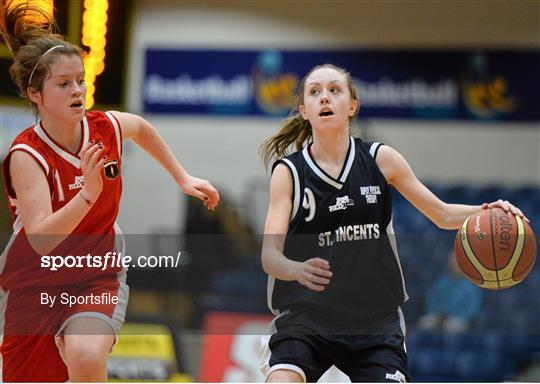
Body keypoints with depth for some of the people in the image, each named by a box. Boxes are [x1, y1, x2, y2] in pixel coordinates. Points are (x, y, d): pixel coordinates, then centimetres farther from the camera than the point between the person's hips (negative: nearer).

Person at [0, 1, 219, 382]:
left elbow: (143, 128, 18)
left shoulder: (107, 127, -9)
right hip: (33, 285, -1)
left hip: (98, 278, 1)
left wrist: (183, 178, 18)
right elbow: (40, 240, -35)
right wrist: (88, 193, -46)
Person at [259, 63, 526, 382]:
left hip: (375, 319, 2)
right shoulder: (288, 172, -3)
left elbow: (442, 214, 10)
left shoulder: (380, 159, 3)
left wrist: (486, 212, -11)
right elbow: (269, 254, -13)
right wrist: (298, 270, -37)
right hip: (305, 317, -2)